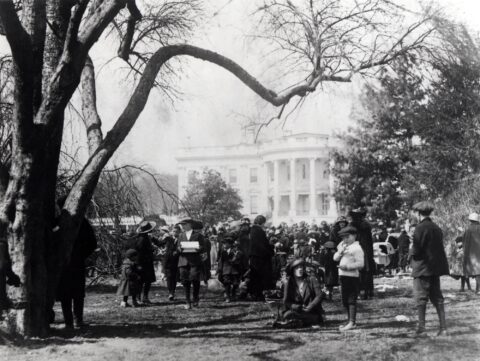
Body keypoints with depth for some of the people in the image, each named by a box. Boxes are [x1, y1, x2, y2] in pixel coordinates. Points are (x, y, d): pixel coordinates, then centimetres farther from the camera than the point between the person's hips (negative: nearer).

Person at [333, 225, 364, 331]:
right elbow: (335, 258, 13)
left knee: (351, 300, -8)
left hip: (352, 276, -9)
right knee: (345, 301, 14)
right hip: (343, 276, 9)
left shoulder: (357, 248, -10)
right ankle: (350, 321, 23)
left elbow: (360, 264, -17)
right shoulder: (343, 246, 17)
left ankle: (352, 322, -6)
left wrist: (347, 266, -23)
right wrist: (340, 252, -6)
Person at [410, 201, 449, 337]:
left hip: (422, 268, -7)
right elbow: (440, 248, 13)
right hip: (435, 267, 7)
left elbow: (416, 250, -17)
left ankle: (421, 329, -2)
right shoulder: (437, 228, 9)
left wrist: (411, 249, 4)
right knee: (437, 298, 11)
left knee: (421, 298, -1)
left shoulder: (420, 228, -13)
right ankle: (443, 328, 9)